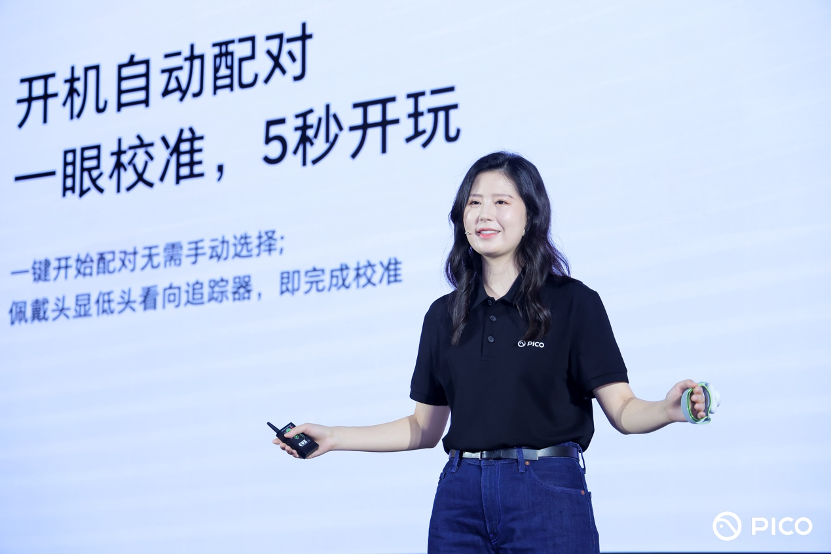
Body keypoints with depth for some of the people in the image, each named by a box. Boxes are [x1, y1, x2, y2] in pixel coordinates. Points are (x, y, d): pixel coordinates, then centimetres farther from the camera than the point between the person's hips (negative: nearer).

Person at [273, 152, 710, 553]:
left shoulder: (573, 302, 0)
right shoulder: (444, 316, 13)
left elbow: (622, 409, -5)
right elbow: (425, 427, 17)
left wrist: (668, 409, -25)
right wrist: (334, 438, 13)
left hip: (546, 496, -4)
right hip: (461, 498, 4)